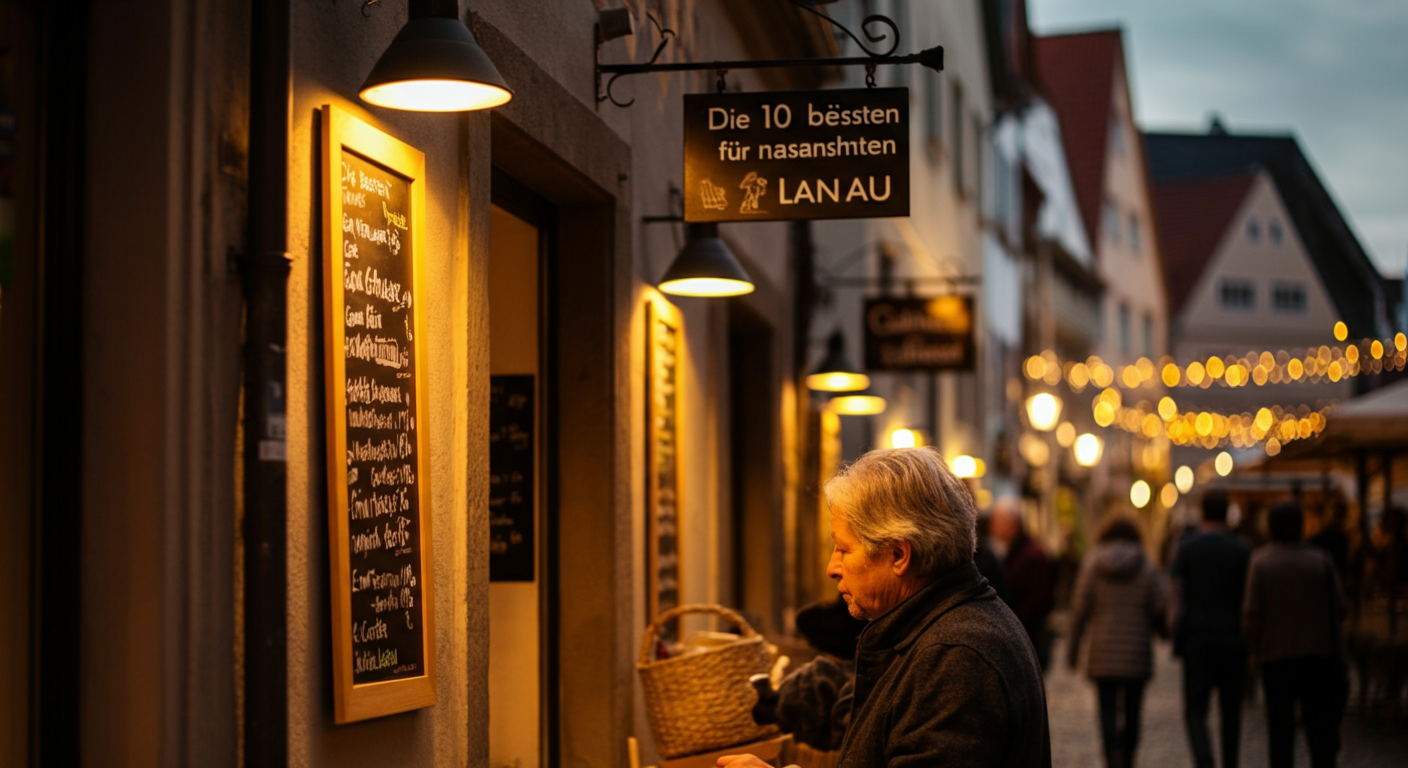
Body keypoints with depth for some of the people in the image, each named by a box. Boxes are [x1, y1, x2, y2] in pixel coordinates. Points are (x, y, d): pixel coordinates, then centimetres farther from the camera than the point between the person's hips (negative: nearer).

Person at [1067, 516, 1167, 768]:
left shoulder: (1091, 566, -1)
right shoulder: (1146, 569, 0)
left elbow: (1079, 611, -2)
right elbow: (1159, 610, -3)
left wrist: (1073, 650, 6)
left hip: (1103, 653, -1)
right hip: (1137, 653, 1)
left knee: (1108, 710, 0)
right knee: (1131, 711, 11)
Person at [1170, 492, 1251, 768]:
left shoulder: (1186, 549, 1)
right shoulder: (1242, 550, 1)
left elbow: (1178, 601, -2)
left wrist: (1178, 641, 6)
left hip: (1197, 640, -1)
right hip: (1233, 640, 1)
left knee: (1195, 710, -2)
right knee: (1231, 711, 12)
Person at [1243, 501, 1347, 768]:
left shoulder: (1260, 561, -5)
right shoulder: (1321, 560, 0)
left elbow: (1252, 615, -9)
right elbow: (1339, 610, -1)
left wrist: (1254, 650, 6)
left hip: (1276, 656, -1)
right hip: (1318, 653, 1)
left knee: (1280, 729, 7)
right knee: (1320, 729, 4)